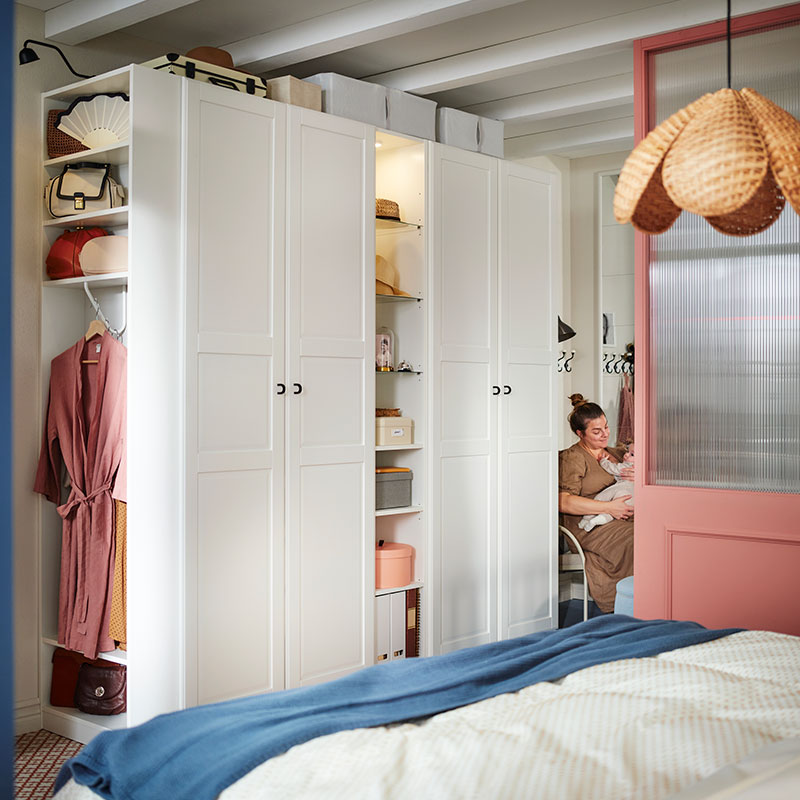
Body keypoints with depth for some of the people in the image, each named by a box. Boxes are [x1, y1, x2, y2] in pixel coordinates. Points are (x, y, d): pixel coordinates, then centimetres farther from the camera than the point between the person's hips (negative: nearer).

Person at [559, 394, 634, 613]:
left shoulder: (615, 454, 23)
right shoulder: (572, 458, 0)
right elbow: (563, 502, -13)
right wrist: (609, 507, -16)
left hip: (622, 519, 6)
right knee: (634, 539, -32)